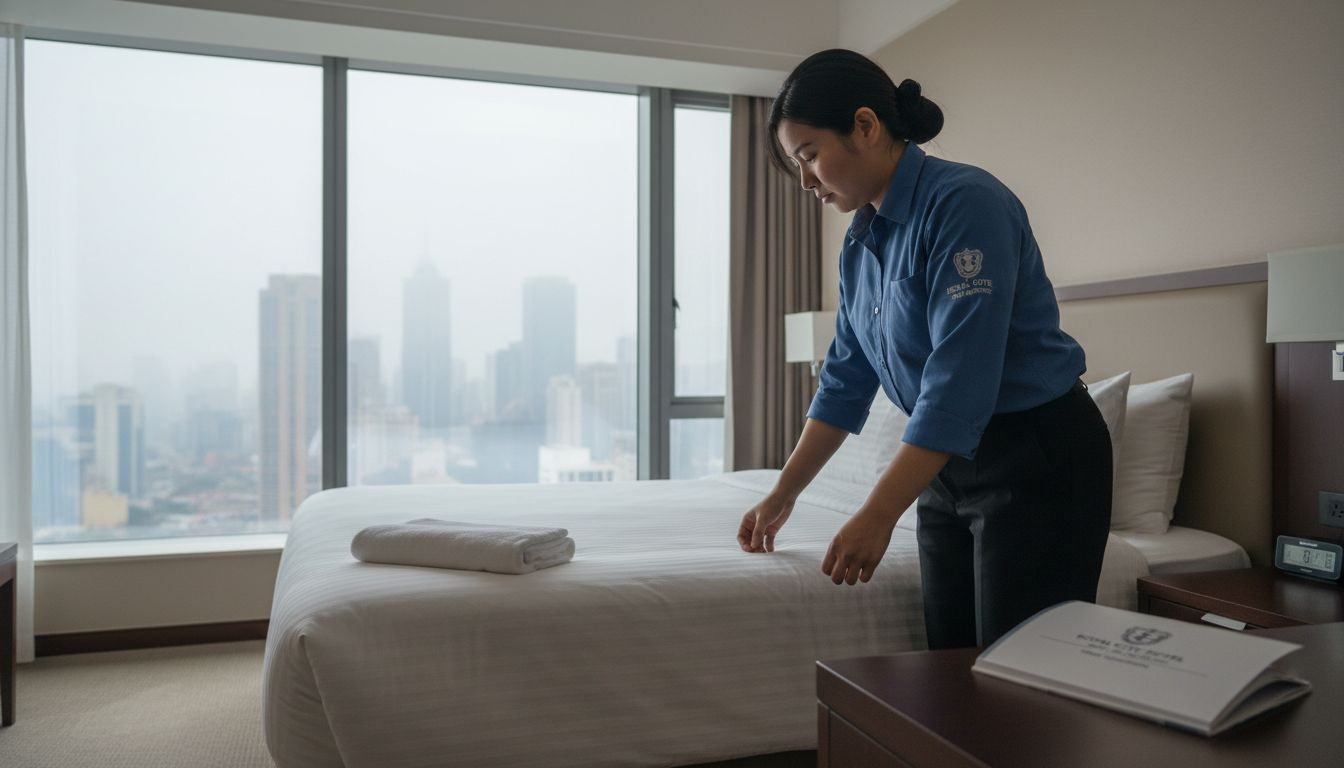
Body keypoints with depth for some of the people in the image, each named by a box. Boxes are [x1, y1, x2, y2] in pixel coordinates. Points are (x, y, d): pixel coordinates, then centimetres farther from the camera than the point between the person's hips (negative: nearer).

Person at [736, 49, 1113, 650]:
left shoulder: (964, 203, -19)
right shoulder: (861, 242, 7)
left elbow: (959, 380, -25)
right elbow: (845, 380, 12)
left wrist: (878, 515, -25)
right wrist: (783, 494, 13)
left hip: (1037, 462, -7)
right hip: (950, 463, 8)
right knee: (950, 659, 11)